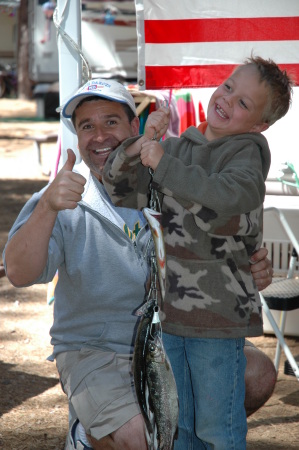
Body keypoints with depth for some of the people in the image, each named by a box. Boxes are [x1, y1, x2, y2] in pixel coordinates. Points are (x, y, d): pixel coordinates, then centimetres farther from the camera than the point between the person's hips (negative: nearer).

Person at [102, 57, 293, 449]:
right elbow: (123, 194, 6)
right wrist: (135, 152, -13)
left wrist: (164, 165, -26)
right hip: (168, 307, 6)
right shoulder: (178, 146, 8)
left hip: (218, 312, -6)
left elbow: (233, 196, -31)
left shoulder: (248, 149, -9)